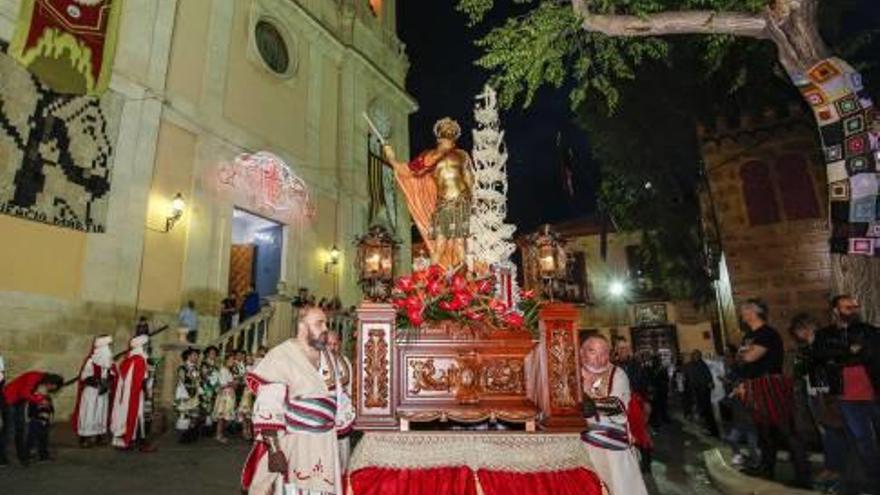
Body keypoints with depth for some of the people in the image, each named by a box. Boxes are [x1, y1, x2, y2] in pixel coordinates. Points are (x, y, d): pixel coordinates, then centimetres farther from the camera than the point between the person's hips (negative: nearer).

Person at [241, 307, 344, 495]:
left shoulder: (327, 358, 8)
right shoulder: (282, 357, -15)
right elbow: (268, 410, -19)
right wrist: (274, 450, -24)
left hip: (325, 448, 6)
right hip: (291, 447, -6)